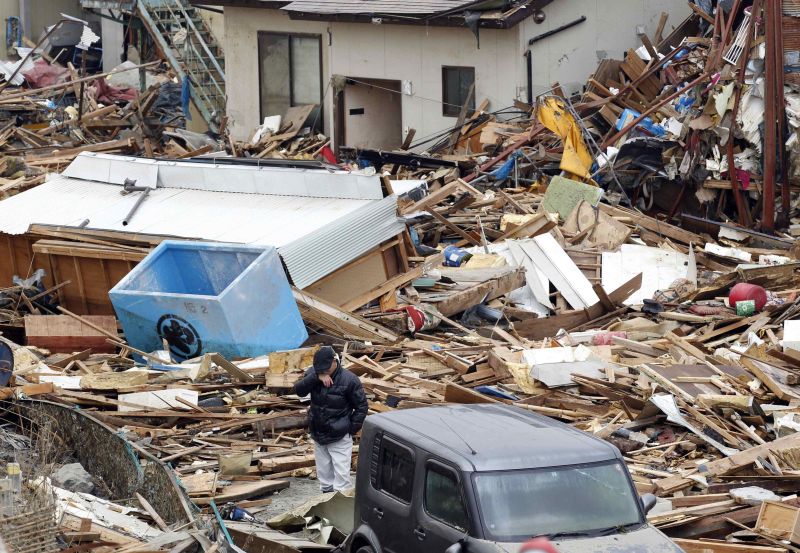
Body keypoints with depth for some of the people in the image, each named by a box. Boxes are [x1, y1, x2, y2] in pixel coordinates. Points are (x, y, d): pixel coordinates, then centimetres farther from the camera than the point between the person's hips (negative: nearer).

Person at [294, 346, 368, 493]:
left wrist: (351, 429, -12)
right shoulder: (313, 373, -3)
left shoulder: (349, 380, -16)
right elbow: (299, 390, -18)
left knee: (341, 475, -8)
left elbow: (361, 407, -8)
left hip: (340, 438, -5)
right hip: (318, 435, 5)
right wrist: (316, 377, -31)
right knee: (324, 474, 16)